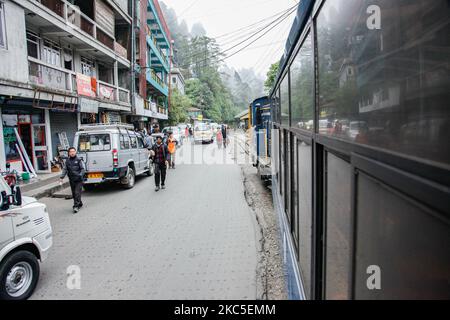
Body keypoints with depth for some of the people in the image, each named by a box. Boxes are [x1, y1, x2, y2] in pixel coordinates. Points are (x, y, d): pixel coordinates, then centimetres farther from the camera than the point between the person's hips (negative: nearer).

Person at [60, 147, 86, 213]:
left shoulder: (79, 160, -4)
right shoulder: (67, 161, 10)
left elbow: (83, 168, -5)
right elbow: (65, 170, 13)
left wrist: (80, 175, -21)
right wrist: (61, 177, 2)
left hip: (78, 180, -5)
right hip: (71, 180, 5)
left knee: (77, 193, -10)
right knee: (74, 194, 10)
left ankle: (76, 206, -8)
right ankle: (80, 204, 25)